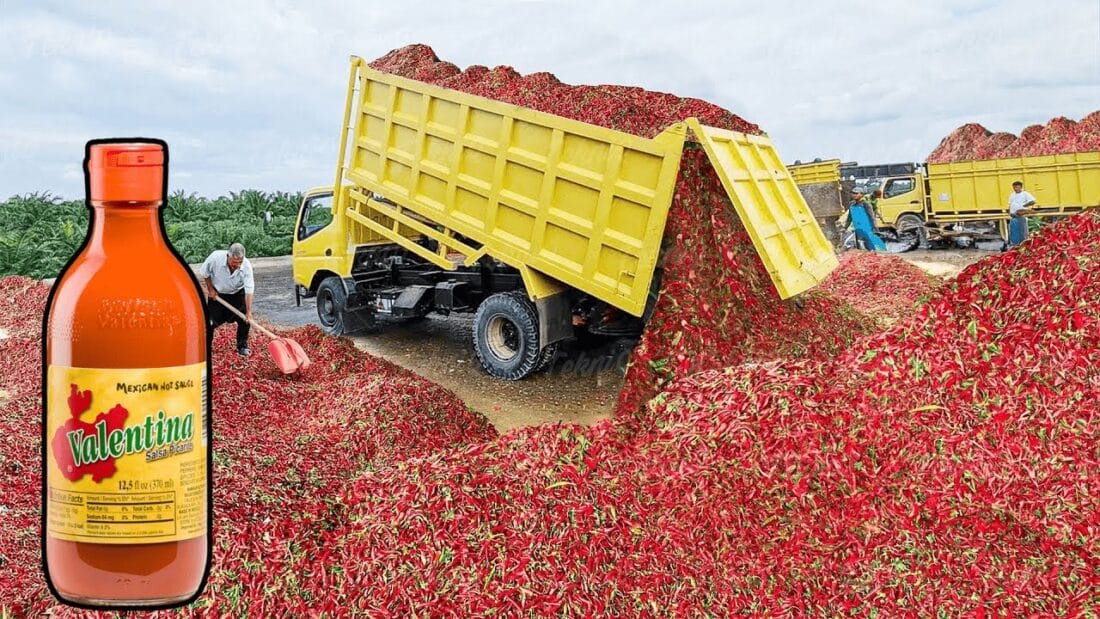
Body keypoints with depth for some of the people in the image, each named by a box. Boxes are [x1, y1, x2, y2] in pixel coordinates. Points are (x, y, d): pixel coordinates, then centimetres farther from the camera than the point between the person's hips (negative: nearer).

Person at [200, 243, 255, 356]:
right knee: (211, 322, -2)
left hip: (237, 294, 0)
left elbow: (249, 291, -30)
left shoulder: (246, 266, -30)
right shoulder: (216, 257, -31)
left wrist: (249, 312, -33)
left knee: (245, 319, -10)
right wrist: (210, 289, -8)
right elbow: (204, 272, -9)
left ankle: (242, 346, 10)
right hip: (217, 294, 0)